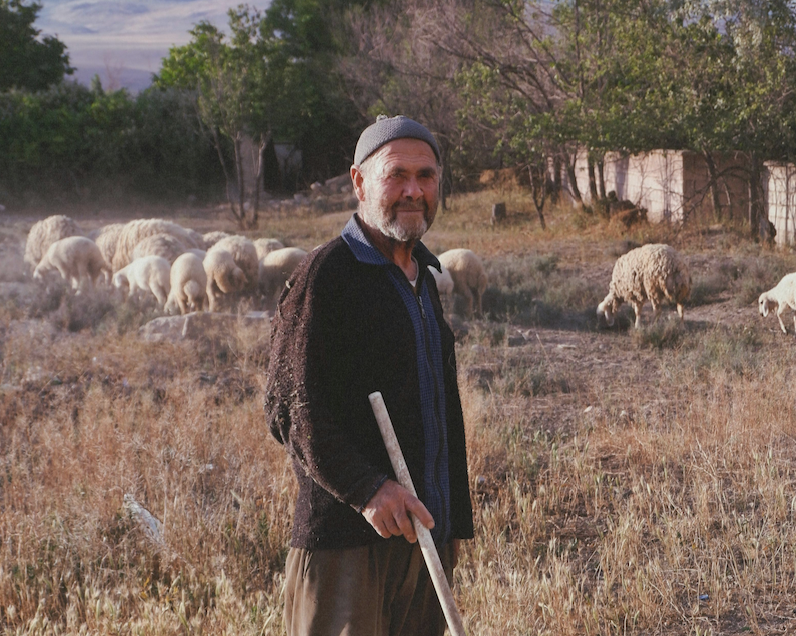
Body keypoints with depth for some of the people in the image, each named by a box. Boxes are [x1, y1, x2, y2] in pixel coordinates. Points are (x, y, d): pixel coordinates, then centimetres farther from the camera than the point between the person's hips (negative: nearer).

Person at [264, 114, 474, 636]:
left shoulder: (429, 275, 17)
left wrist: (456, 520, 20)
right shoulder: (325, 275, -9)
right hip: (347, 537, -7)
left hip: (426, 532, 7)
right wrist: (366, 489, -26)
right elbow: (290, 407, -14)